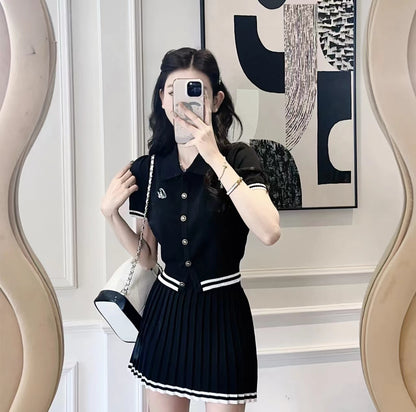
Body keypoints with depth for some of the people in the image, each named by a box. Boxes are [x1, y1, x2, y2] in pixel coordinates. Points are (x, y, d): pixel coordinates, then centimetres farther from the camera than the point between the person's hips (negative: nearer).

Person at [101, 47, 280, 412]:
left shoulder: (239, 158, -10)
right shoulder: (146, 169, 0)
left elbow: (269, 233, -28)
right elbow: (146, 258, 8)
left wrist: (215, 158, -28)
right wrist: (110, 213, -7)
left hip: (221, 312, -3)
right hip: (166, 312, 4)